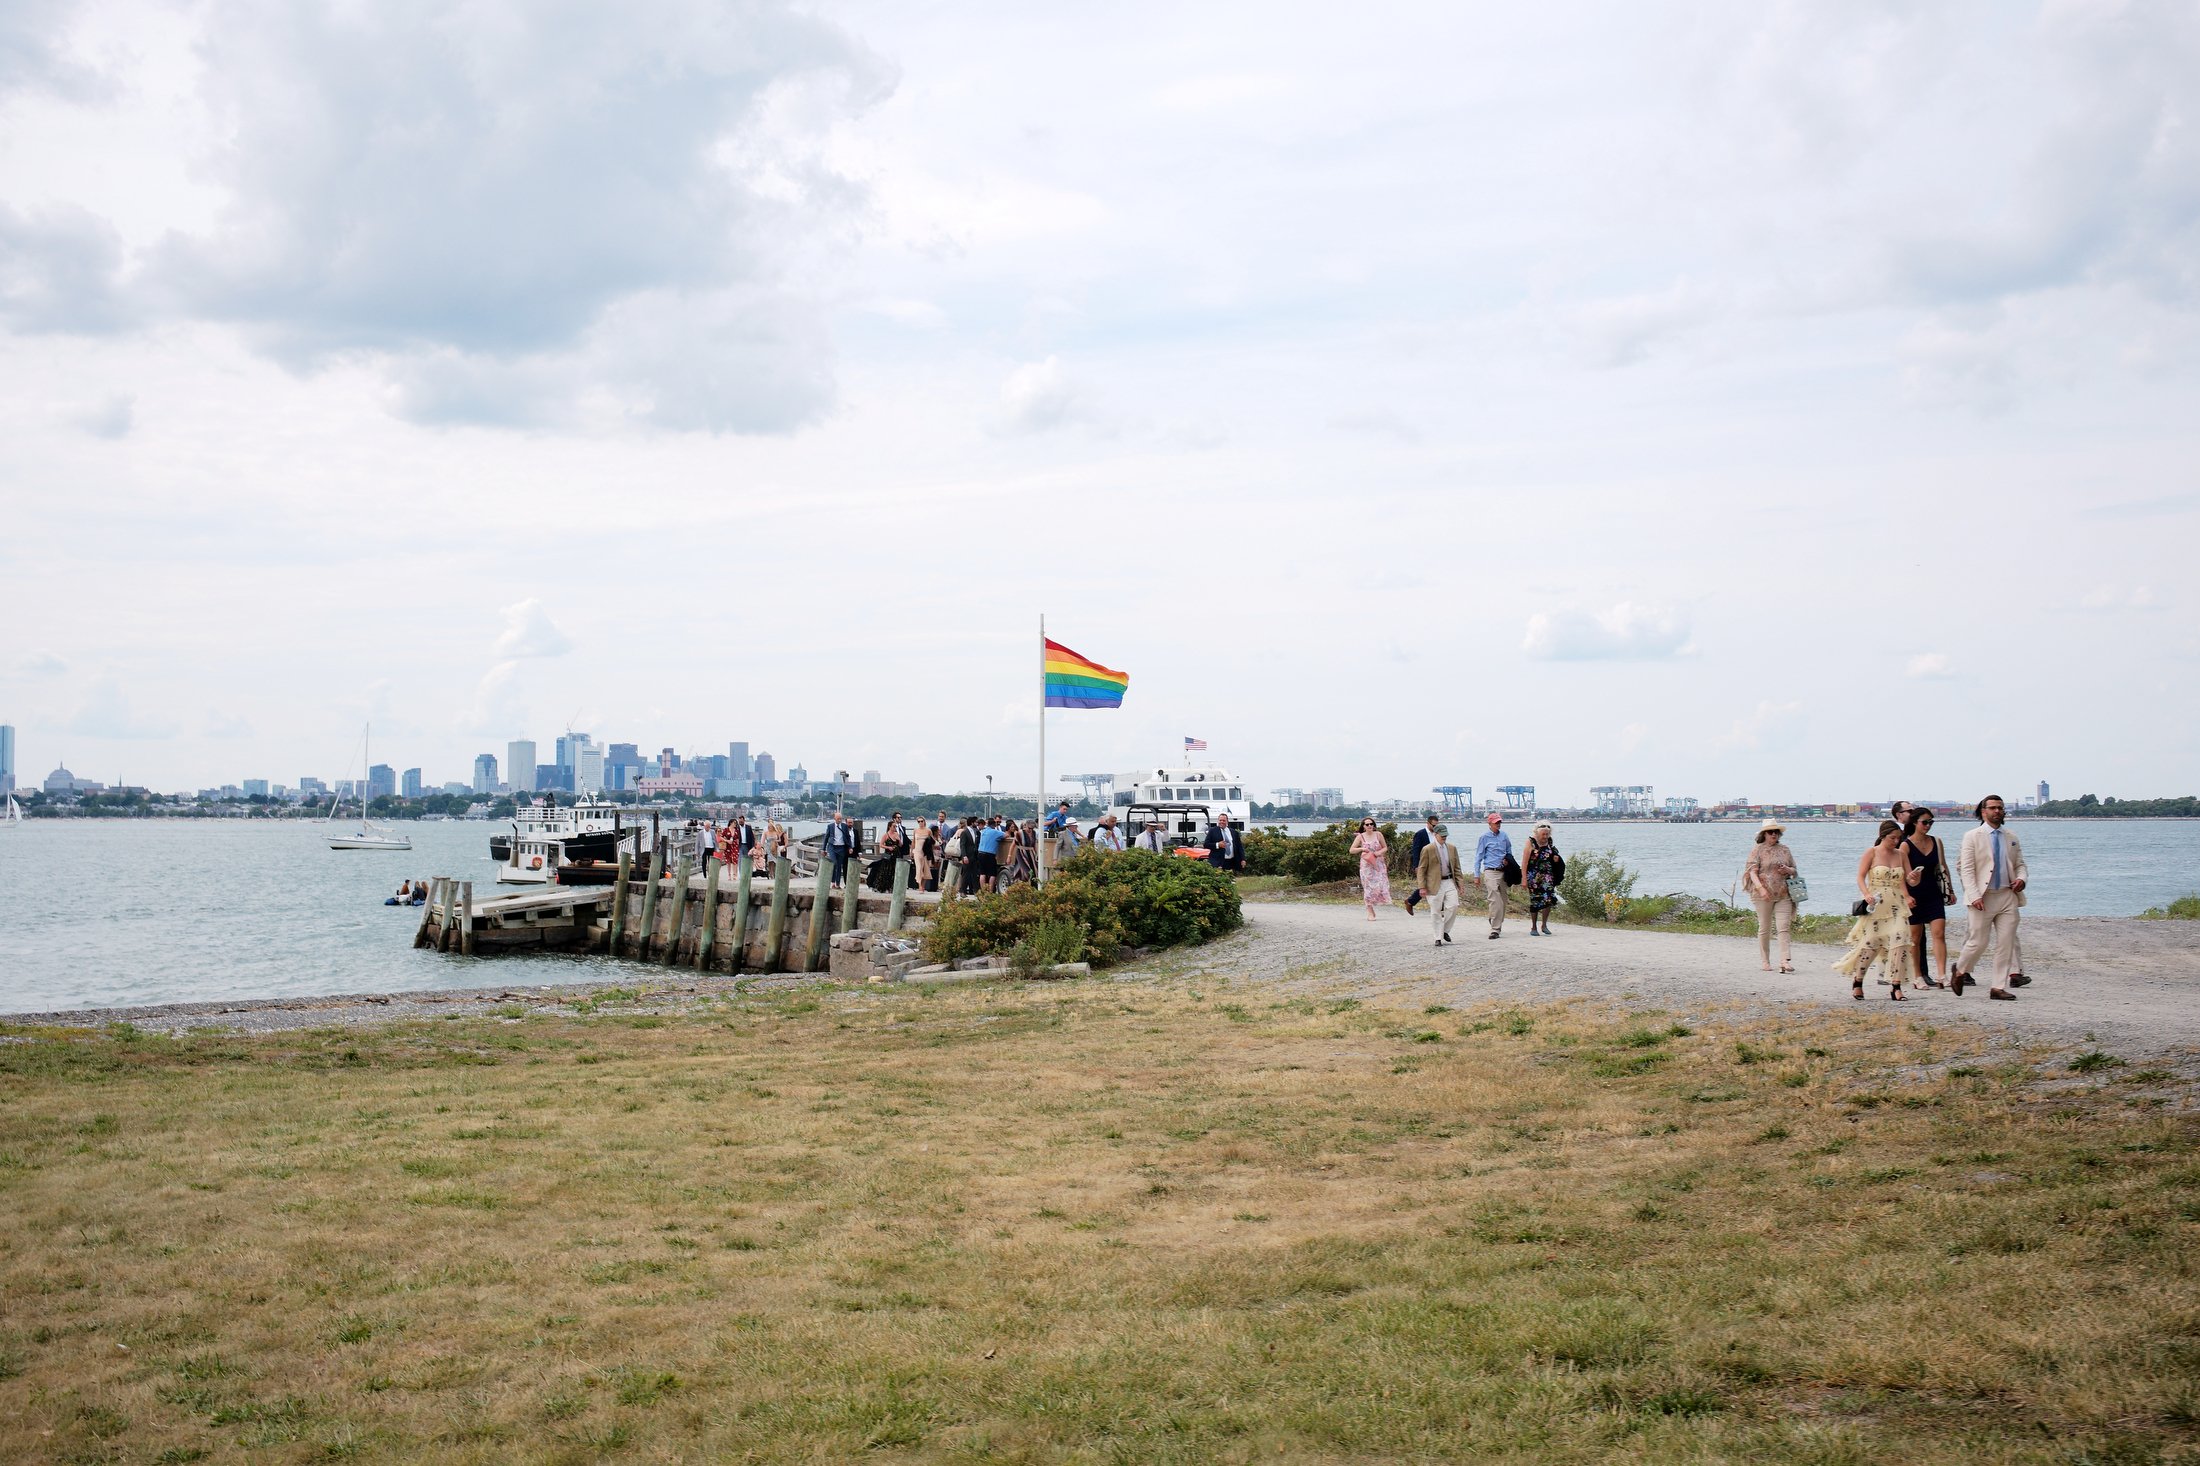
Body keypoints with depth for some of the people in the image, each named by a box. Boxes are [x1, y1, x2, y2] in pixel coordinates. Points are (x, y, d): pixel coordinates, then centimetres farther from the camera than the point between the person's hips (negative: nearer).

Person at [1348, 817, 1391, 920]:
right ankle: (1370, 912, 0)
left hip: (1379, 864, 1)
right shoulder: (1360, 837, 1)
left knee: (1380, 886, -6)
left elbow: (1385, 848, 10)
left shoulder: (1378, 834, 4)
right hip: (1366, 865, -1)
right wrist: (1362, 849, -14)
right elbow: (1352, 850, 2)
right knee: (1369, 887, -4)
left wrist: (1380, 852, -10)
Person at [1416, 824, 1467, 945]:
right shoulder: (1427, 849, -5)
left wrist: (1461, 884, 9)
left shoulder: (1451, 848, 10)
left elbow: (1457, 868, 15)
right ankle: (1438, 938, 9)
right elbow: (1421, 870, -4)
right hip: (1435, 884, -4)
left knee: (1453, 906, -9)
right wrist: (1422, 887, -10)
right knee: (1436, 912, 0)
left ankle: (1445, 931, 12)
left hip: (1450, 882, 4)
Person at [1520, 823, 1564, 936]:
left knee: (1548, 898, -12)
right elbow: (1524, 861, -9)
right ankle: (1533, 927, 14)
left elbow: (1554, 855, 25)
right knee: (1535, 900, 2)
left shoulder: (1549, 842, 7)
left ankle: (1544, 925, 1)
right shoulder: (1531, 842, -7)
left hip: (1547, 875, 3)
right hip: (1533, 875, -3)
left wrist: (1556, 859, 0)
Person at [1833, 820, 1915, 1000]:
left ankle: (1895, 987, -10)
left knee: (1900, 941, -12)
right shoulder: (1872, 853, -1)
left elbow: (1908, 878, 11)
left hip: (1897, 904, 4)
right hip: (1876, 905, -4)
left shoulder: (1901, 855, 11)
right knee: (1871, 943, -2)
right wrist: (1866, 894, -22)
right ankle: (1857, 982, 18)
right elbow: (1860, 877, -6)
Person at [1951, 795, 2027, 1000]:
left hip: (2008, 896, 4)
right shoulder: (1972, 837, -1)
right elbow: (1966, 869, -7)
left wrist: (2021, 879, -4)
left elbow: (2019, 864, 20)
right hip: (1983, 897, -4)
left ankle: (1998, 987, 6)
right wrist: (1974, 896, -18)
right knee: (1978, 942, -1)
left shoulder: (2011, 837, 14)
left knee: (2006, 943, 0)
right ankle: (1960, 973, 24)